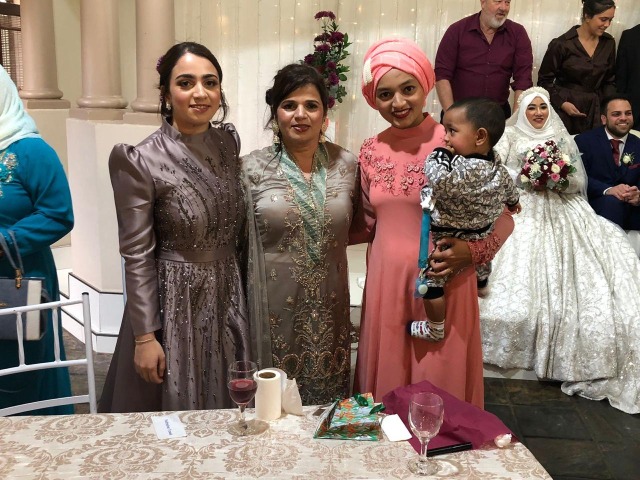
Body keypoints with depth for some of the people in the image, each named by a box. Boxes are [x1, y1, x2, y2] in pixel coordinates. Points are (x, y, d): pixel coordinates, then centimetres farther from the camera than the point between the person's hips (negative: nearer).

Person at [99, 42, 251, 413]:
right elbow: (137, 256, -13)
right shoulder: (140, 160, -15)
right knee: (176, 409, 12)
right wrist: (145, 336, -12)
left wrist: (242, 291, 13)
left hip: (230, 298, 5)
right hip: (175, 301, -5)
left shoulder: (229, 141, 1)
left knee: (227, 407, 18)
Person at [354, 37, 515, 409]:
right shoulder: (371, 152, 4)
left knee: (442, 382, 9)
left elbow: (502, 217, -3)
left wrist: (473, 250, -20)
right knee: (386, 382, 15)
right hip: (386, 284, 4)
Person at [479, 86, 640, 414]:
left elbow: (580, 181, 14)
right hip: (523, 211, -2)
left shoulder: (563, 138, 21)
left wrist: (560, 179, -7)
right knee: (522, 263, -27)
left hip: (561, 211, 2)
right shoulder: (510, 136, 15)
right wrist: (526, 177, -11)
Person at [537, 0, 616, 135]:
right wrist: (562, 103, -14)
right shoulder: (561, 44, -11)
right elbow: (545, 80, -4)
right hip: (565, 108, -4)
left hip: (596, 110, 4)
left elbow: (610, 80, 13)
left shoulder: (608, 43, 4)